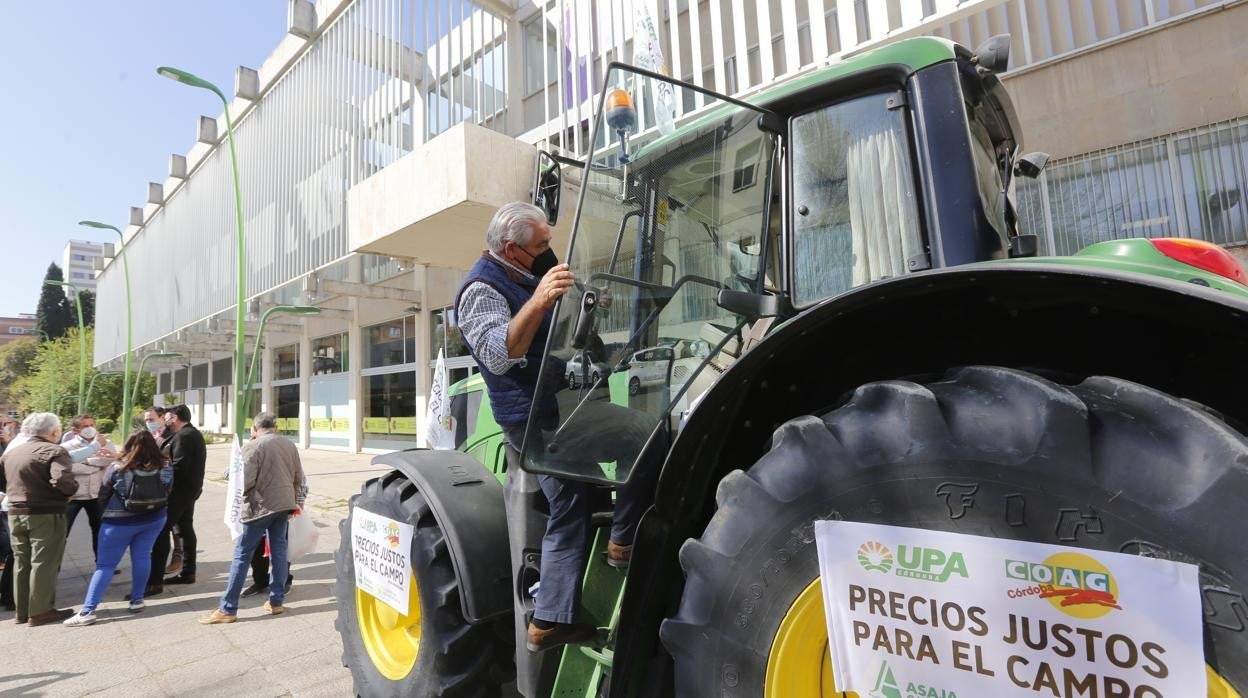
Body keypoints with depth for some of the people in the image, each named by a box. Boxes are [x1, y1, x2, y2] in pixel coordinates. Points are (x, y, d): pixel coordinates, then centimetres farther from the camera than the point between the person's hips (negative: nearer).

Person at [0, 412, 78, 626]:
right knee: (44, 563, 1)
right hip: (46, 514, -7)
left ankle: (22, 610, 24)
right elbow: (62, 480, -28)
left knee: (21, 563, 16)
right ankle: (40, 611, 6)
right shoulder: (54, 451, -14)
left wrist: (18, 490, 19)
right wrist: (73, 489, -9)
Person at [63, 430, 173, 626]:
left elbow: (103, 496, -1)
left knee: (105, 565, 4)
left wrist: (106, 513, 18)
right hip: (154, 519, 2)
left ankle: (87, 610, 2)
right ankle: (137, 600, 15)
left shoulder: (117, 469, -14)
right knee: (142, 557, 11)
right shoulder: (165, 469, -7)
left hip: (120, 522, -2)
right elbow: (166, 494, 5)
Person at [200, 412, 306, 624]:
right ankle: (276, 601, 18)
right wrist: (296, 502, 20)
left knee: (242, 554, 3)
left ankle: (227, 609, 9)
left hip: (260, 506, -6)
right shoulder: (289, 444, 7)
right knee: (279, 549, 13)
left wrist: (247, 499, 4)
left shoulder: (253, 446, -11)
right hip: (284, 504, 6)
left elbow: (247, 481, -16)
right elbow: (299, 478, 11)